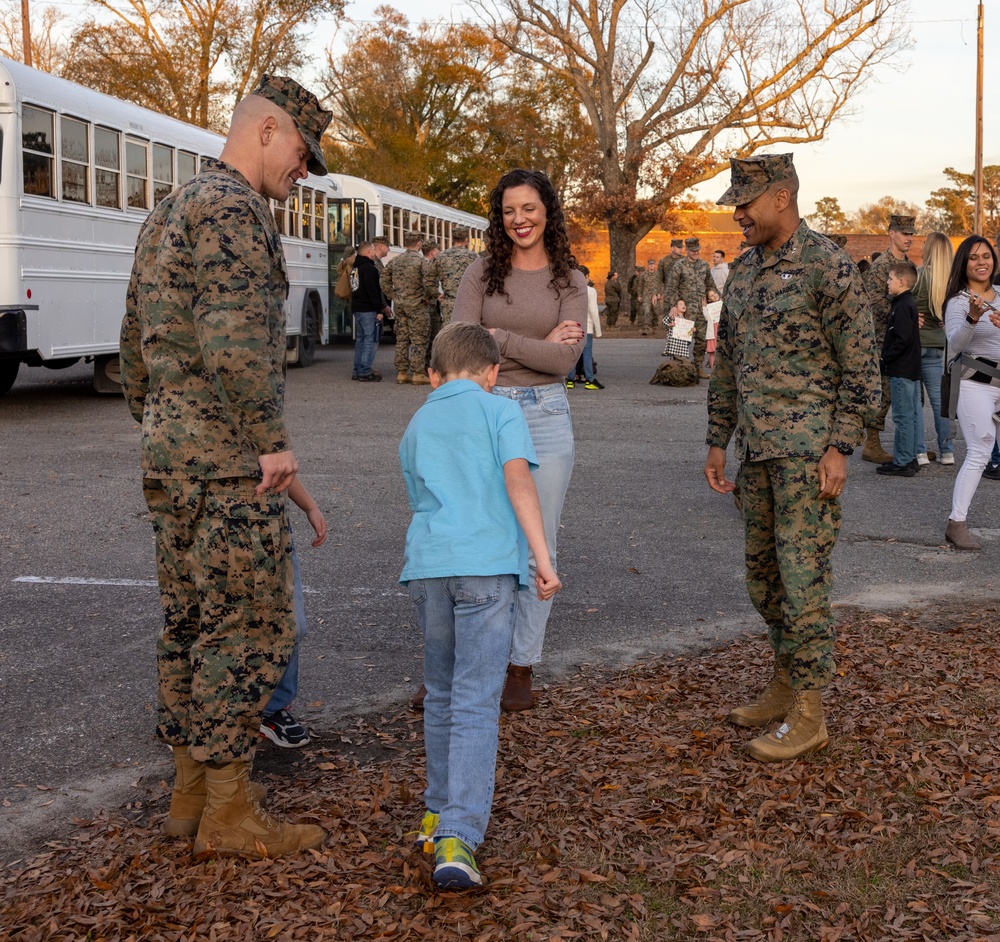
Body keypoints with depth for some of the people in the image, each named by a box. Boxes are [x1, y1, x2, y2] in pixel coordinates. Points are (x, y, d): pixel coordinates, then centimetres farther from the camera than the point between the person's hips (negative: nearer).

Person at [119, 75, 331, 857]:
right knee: (250, 626, -5)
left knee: (190, 623, 13)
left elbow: (136, 344, 23)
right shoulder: (232, 208, -13)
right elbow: (234, 338, -24)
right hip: (228, 457, -10)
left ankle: (192, 788, 21)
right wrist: (274, 440, -17)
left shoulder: (168, 214, 19)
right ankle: (229, 812, 0)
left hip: (171, 456, 10)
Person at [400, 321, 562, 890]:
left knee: (442, 694, 20)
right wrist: (543, 560, -8)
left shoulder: (415, 428, 23)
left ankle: (439, 813, 31)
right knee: (476, 705, -6)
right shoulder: (501, 411, 9)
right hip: (487, 565, -4)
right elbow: (518, 481, -5)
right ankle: (457, 839, -14)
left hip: (426, 565, 4)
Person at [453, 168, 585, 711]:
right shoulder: (483, 272, 5)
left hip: (544, 417, 1)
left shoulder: (569, 281, 6)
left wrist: (498, 339, -10)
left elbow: (565, 359, -8)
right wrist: (538, 345, -9)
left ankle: (522, 667, 15)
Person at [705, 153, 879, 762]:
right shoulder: (743, 271, 14)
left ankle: (809, 714, 3)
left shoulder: (829, 266, -10)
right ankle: (786, 683, 29)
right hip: (759, 452, 8)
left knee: (803, 577, -5)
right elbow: (727, 364, 19)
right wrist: (719, 442, 17)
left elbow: (860, 365, -11)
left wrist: (840, 448, -16)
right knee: (763, 576, 14)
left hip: (809, 452, -8)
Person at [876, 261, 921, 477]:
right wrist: (886, 358, 14)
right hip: (911, 368, 10)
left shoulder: (903, 306, -16)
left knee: (903, 416, -6)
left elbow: (901, 340, -23)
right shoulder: (908, 303, 14)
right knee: (911, 416, 13)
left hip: (901, 370, -10)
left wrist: (884, 359, -14)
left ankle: (903, 462, -3)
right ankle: (909, 458, 20)